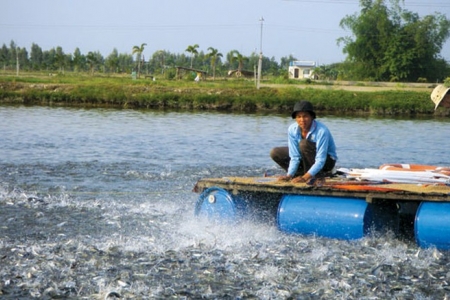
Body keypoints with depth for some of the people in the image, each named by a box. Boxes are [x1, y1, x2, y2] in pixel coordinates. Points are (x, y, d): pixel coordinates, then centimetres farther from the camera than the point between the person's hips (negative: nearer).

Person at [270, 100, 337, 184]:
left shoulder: (321, 131, -31)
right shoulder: (292, 130, -16)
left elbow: (320, 160, -33)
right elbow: (294, 157, -14)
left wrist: (304, 178, -42)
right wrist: (289, 175, -29)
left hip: (327, 160, -6)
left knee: (304, 143, -33)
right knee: (275, 153, -8)